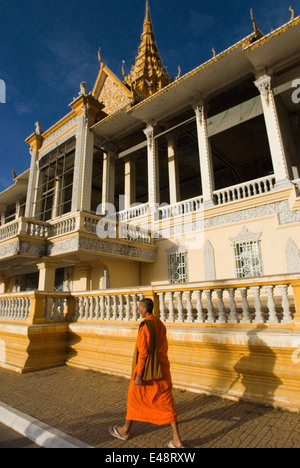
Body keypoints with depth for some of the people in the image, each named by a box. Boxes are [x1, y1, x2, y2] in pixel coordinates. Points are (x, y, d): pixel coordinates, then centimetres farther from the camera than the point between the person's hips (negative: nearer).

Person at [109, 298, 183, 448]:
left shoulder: (146, 325, -20)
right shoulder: (160, 324, 6)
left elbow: (143, 351, -23)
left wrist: (138, 374, -19)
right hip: (161, 368, 7)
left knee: (134, 397, 14)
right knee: (166, 401, 11)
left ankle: (125, 430, 34)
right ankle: (176, 440, 11)